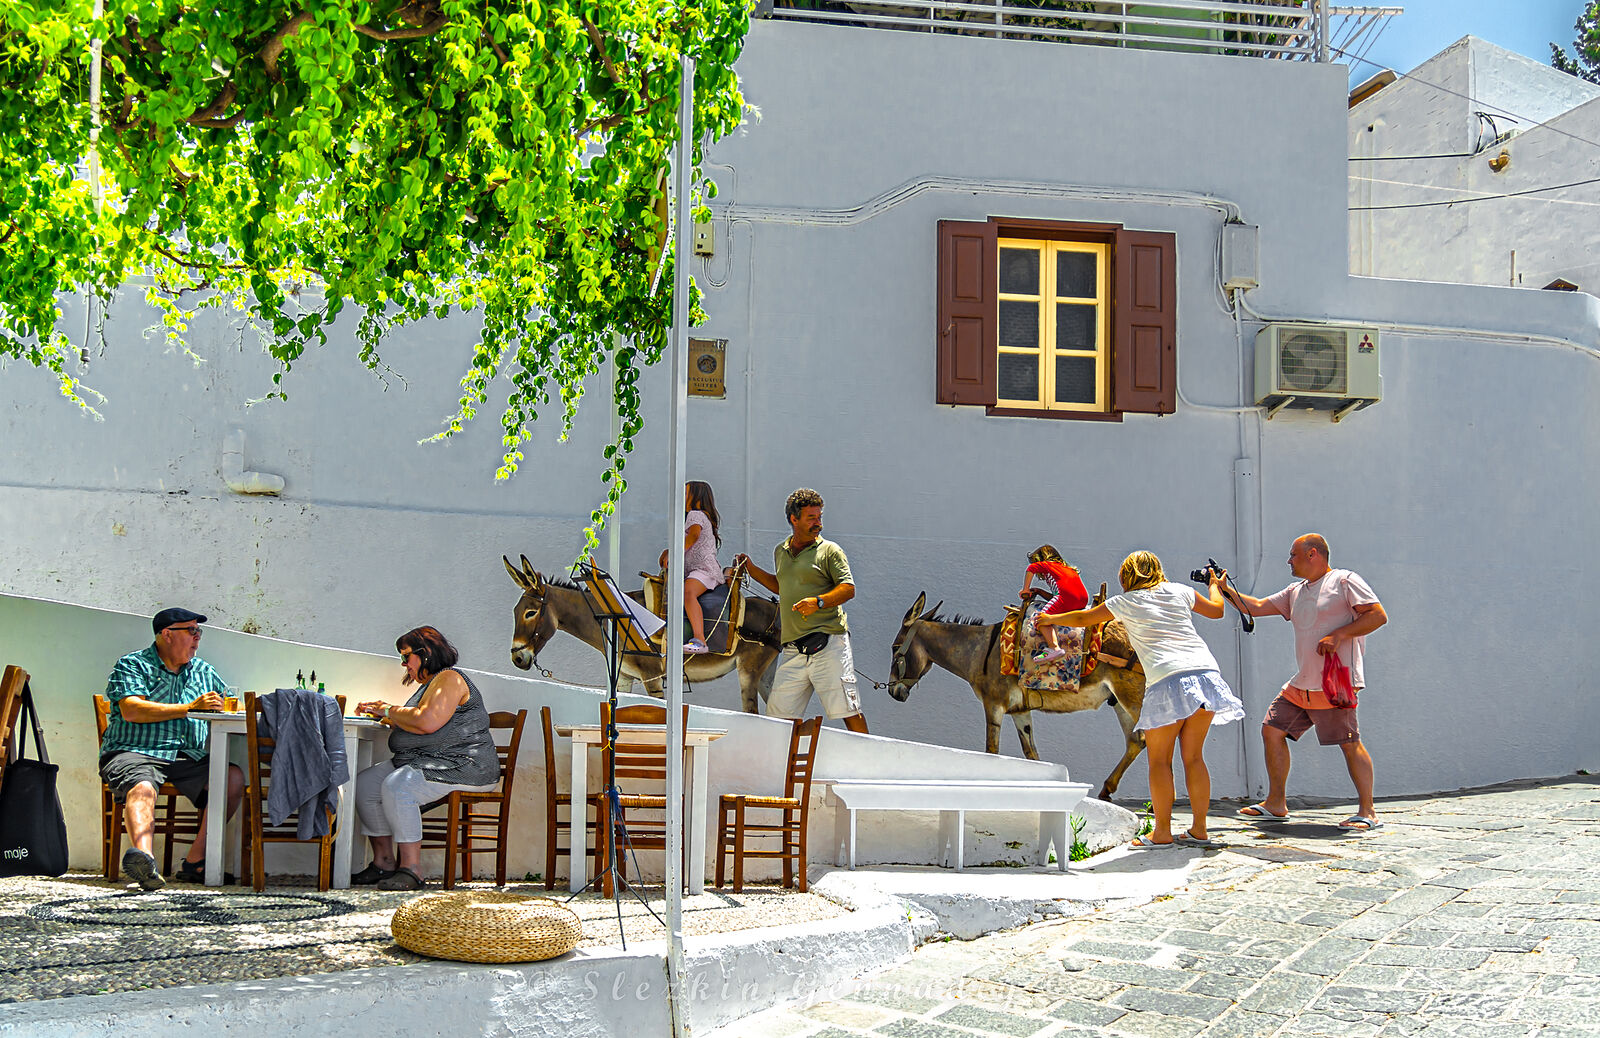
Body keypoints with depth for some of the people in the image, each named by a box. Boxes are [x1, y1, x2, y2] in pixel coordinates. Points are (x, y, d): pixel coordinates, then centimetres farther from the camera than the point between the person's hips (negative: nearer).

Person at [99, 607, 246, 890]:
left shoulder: (204, 672, 24)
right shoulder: (133, 665, 6)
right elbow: (131, 710, -11)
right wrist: (189, 708, -14)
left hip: (189, 757, 5)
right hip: (135, 751, -5)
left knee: (234, 777, -21)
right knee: (142, 788, -37)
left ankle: (195, 861, -26)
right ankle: (144, 857, -65)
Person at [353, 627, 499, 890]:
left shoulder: (449, 679, -9)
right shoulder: (431, 683, 24)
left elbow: (427, 722, -22)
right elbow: (413, 722, 29)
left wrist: (390, 712, -8)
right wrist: (383, 714, 15)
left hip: (462, 767, -11)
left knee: (396, 786, -33)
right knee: (364, 783, -2)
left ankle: (411, 868, -31)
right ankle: (384, 862, -2)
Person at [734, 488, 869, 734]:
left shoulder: (830, 550, 2)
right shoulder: (780, 552, 19)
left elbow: (848, 589, -5)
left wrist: (819, 601, -20)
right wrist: (752, 570, 27)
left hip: (828, 642, -5)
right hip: (793, 647, 5)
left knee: (847, 708, -8)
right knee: (780, 712, 2)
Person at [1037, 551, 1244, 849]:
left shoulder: (1127, 602, 10)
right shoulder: (1180, 592, 18)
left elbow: (1082, 619, 22)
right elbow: (1216, 610, 33)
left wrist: (1050, 619, 40)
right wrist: (1215, 586, 54)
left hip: (1168, 681, -4)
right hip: (1206, 673, 4)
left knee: (1159, 759, 4)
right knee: (1193, 756, 10)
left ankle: (1162, 832, 1)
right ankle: (1199, 830, 10)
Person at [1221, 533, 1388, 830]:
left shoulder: (1345, 581, -3)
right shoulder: (1295, 592, 20)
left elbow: (1378, 615, -10)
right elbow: (1255, 607, 21)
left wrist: (1338, 635, -18)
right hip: (1301, 684, 9)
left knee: (1350, 744, -10)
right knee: (1272, 730, 6)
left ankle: (1367, 812, -5)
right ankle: (1276, 804, 12)